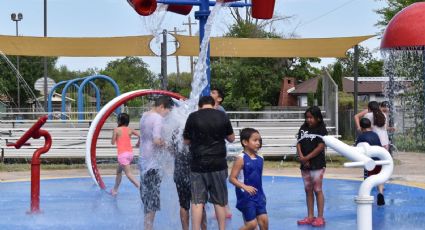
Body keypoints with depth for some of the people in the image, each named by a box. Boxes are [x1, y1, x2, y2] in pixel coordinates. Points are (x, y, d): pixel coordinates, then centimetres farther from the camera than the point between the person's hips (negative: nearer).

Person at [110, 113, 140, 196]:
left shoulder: (116, 130, -4)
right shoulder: (130, 130, 7)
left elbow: (113, 142, -1)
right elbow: (140, 135, -2)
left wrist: (113, 138, 20)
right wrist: (138, 143, 15)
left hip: (122, 154, -7)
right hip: (130, 153, 7)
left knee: (128, 174, -11)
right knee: (119, 171, 24)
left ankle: (141, 187, -28)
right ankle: (115, 190, 33)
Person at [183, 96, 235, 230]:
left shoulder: (193, 117, -4)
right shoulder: (222, 116, 0)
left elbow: (186, 141, 4)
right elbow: (231, 138, 10)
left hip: (198, 164, -1)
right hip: (218, 164, 1)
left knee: (197, 201, 3)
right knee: (220, 201, 10)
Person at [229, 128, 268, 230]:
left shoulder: (260, 159, 6)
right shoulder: (241, 159, -12)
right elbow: (232, 178, -15)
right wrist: (245, 187, -28)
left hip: (258, 195, 6)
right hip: (246, 196, -6)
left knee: (264, 220, 0)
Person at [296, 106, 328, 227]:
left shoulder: (321, 130, -7)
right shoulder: (303, 129, 7)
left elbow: (320, 147, -13)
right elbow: (299, 144, 4)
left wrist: (307, 158, -14)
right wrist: (301, 157, -12)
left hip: (317, 164, -5)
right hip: (305, 164, 5)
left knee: (317, 190, -2)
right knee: (308, 190, 11)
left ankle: (320, 217, 3)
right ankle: (310, 216, 18)